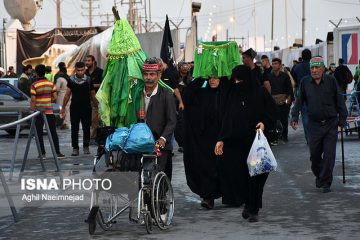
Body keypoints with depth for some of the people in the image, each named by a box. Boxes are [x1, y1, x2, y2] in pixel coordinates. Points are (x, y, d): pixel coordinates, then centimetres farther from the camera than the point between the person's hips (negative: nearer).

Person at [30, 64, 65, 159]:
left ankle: (42, 153, 3)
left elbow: (33, 100, -12)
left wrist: (32, 109, -1)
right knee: (53, 132, 8)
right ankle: (57, 152, 6)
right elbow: (55, 97, 1)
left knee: (39, 133, 6)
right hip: (49, 111, 3)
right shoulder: (51, 84, 1)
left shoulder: (34, 85, -9)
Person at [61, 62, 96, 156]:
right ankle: (75, 148, 7)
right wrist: (63, 107, 4)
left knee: (86, 128, 3)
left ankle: (86, 147, 17)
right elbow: (67, 94, 5)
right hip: (74, 107, 1)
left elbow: (92, 94, 7)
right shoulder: (71, 80, 2)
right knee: (74, 129, 2)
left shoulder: (88, 80, 1)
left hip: (86, 107, -1)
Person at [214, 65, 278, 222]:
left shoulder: (260, 93, -1)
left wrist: (264, 122, -16)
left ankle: (253, 209, 5)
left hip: (256, 140, -4)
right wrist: (221, 139, 4)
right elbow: (227, 119, 11)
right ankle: (248, 203, 16)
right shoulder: (234, 95, 11)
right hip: (236, 142, 4)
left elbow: (273, 112, 3)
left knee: (255, 175, -4)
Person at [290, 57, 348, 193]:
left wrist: (342, 119, -1)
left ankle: (325, 183, 4)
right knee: (314, 155, 8)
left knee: (329, 155, -5)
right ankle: (319, 176, 34)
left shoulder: (331, 81, -3)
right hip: (314, 124, 2)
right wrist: (294, 117, 2)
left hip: (331, 124, -2)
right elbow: (299, 101, 9)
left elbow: (339, 100, 1)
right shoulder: (305, 82, 1)